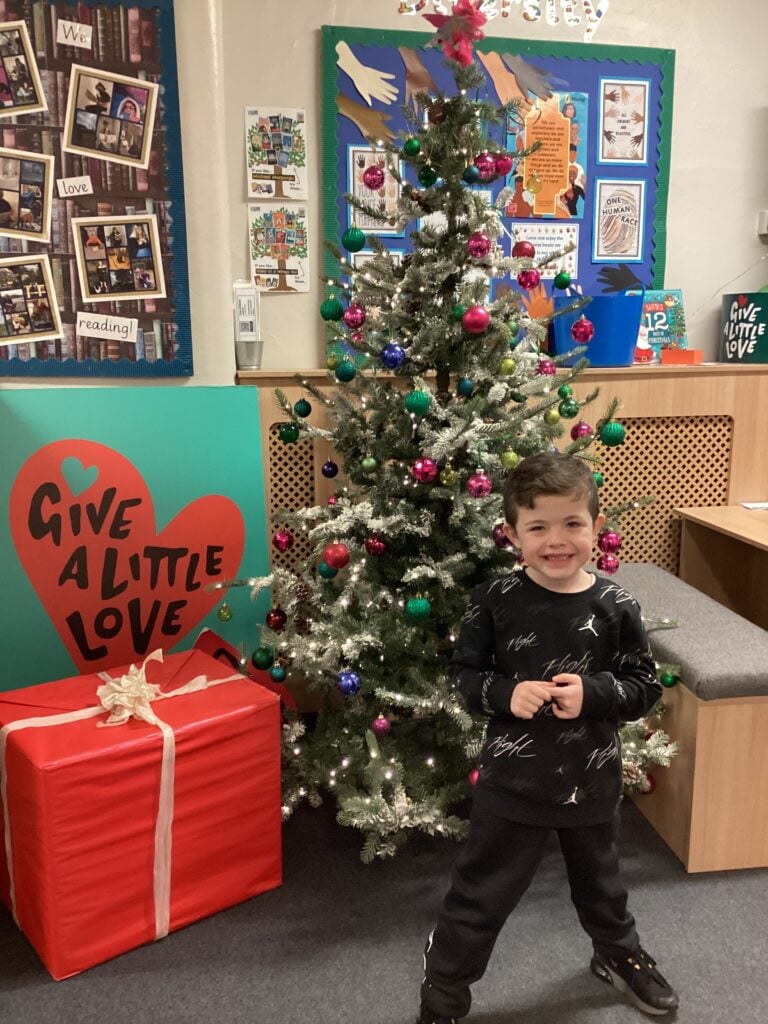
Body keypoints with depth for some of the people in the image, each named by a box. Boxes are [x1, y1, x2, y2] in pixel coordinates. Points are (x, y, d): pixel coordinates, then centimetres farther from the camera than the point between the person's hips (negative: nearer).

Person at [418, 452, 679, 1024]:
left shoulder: (616, 607, -13)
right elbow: (465, 673, -6)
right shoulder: (495, 602, -16)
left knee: (600, 880, 29)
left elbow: (646, 687, -6)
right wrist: (506, 694, -25)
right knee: (480, 896, 12)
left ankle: (619, 955, 60)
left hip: (593, 781, 2)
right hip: (514, 780, -2)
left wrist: (593, 693, -24)